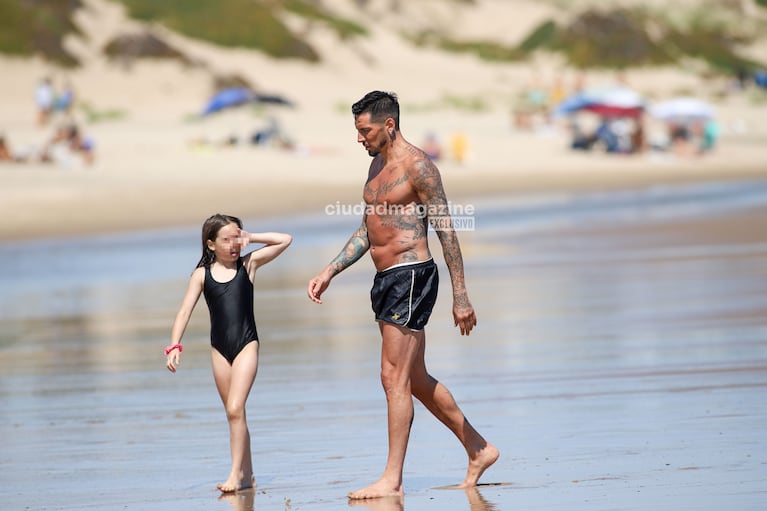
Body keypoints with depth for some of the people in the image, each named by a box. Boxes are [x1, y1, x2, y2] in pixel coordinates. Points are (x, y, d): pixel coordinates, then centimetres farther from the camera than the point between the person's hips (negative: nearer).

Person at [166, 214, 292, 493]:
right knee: (233, 414, 9)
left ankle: (236, 473, -13)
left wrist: (251, 238, -5)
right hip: (219, 349, 3)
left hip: (246, 345, -3)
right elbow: (185, 312, -4)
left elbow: (285, 240, -2)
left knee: (235, 409, -16)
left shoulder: (248, 263, 0)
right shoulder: (202, 274, 1)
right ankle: (246, 474, 18)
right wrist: (174, 346, -15)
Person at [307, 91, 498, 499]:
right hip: (386, 280, 10)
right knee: (415, 379, 16)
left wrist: (461, 297, -15)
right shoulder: (378, 165, 16)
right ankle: (478, 449, 27)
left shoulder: (417, 166, -12)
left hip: (411, 277, -10)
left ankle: (392, 480, -6)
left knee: (395, 378, -9)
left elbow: (446, 233, -13)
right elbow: (366, 232, 22)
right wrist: (329, 272, 13)